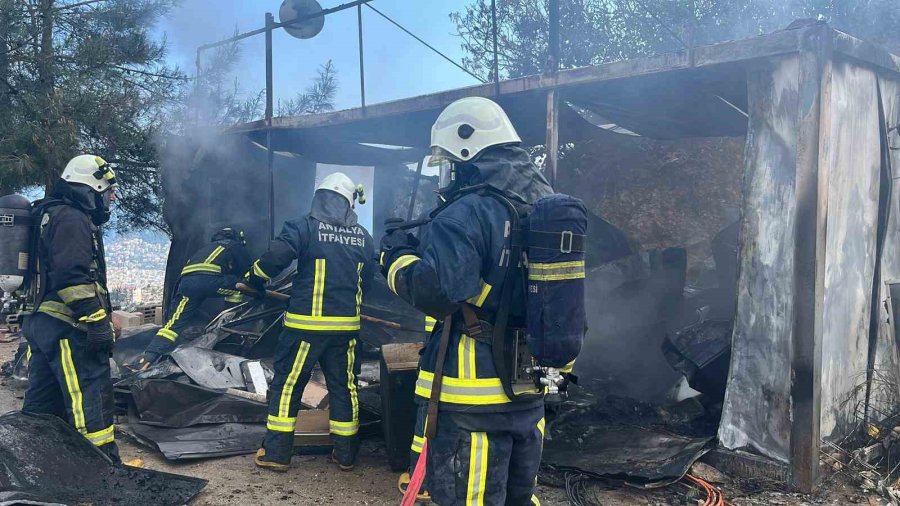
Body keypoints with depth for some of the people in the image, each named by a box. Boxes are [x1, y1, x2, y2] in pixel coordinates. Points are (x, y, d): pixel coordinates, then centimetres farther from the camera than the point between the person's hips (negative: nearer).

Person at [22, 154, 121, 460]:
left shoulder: (51, 215, 23)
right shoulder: (73, 219, -10)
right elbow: (73, 276, -22)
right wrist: (98, 321, -22)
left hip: (43, 322, 11)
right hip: (68, 326, -11)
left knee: (42, 402, 15)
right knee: (91, 400, -10)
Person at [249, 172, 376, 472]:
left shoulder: (305, 227, -10)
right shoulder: (363, 237, 5)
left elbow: (275, 257, -18)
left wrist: (254, 279, 2)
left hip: (306, 324, -4)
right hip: (346, 326, 4)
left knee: (288, 383, 8)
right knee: (344, 386, 14)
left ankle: (276, 453, 13)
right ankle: (346, 453, 22)